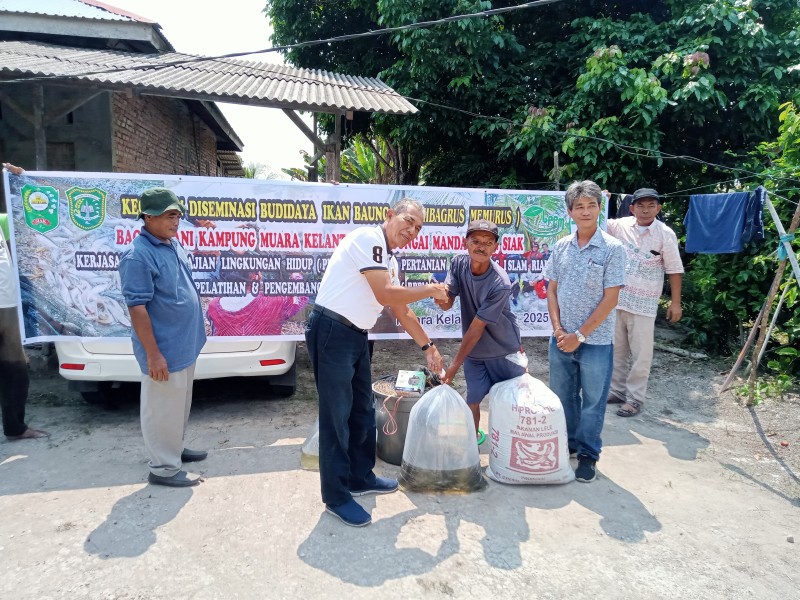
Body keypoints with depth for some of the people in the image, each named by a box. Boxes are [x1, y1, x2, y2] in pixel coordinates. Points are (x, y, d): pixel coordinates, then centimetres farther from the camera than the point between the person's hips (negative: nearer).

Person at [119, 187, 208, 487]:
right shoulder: (138, 256, -21)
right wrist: (153, 354, -22)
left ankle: (175, 448, 39)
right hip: (163, 349, -9)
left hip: (184, 344, 9)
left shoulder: (174, 244, 7)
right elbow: (137, 308, -22)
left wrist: (195, 331, 19)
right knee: (163, 409, 5)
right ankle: (164, 468, 19)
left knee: (179, 404, 22)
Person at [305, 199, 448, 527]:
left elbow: (402, 311, 21)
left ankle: (360, 477, 34)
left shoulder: (389, 261, 15)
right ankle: (336, 497, 11)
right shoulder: (368, 238, -13)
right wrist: (430, 290, -8)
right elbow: (385, 294, -20)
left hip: (356, 336, 10)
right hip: (331, 331, -10)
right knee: (336, 415, -2)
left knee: (363, 411, 17)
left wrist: (427, 347, 21)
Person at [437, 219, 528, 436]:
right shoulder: (458, 263, -12)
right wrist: (440, 297, -39)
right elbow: (447, 305, -14)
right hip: (474, 349, 4)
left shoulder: (500, 284, -28)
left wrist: (455, 364, -20)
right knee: (473, 400, 11)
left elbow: (477, 326, -25)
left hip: (503, 350, -4)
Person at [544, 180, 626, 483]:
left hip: (595, 341, -4)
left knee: (592, 401, 8)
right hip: (561, 339, 4)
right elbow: (552, 290, 7)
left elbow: (610, 299, -12)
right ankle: (567, 443, 35)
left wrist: (579, 335, -13)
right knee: (563, 396, 16)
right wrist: (558, 328, -6)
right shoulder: (561, 247, 3)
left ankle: (588, 454, 25)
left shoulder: (612, 248, -9)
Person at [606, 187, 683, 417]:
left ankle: (635, 398, 12)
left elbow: (674, 269, -3)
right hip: (617, 298, 4)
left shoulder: (665, 234, -7)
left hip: (644, 303, -3)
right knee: (617, 348, 13)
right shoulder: (621, 225, 0)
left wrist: (675, 302, -4)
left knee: (640, 353, 2)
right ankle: (617, 390, 27)